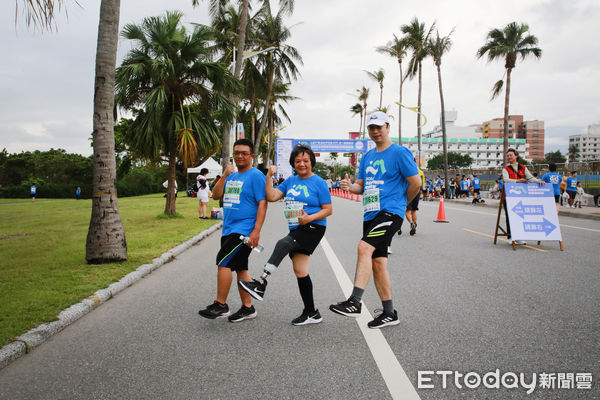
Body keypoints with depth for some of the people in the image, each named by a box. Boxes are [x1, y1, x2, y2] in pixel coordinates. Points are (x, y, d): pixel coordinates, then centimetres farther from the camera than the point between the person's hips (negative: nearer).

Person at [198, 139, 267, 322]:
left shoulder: (256, 175, -8)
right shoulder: (232, 176, 17)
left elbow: (262, 203, -14)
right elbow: (216, 195, 13)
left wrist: (256, 231, -21)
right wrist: (225, 175, 1)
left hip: (244, 230, -8)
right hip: (229, 230, 8)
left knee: (223, 261, -14)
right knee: (240, 268, 11)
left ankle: (220, 305, -3)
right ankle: (247, 308, 19)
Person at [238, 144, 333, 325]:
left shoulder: (319, 182, -3)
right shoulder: (290, 181, 14)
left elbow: (328, 209, -5)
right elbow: (272, 196, 5)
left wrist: (309, 218, -19)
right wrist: (269, 177, -5)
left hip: (313, 227, -7)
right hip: (296, 229, 7)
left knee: (283, 244, -29)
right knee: (300, 271, 5)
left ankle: (261, 283, -32)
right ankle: (311, 313, 14)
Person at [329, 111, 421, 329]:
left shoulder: (400, 152, -5)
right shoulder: (367, 156, 17)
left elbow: (416, 182, -5)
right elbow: (361, 186, 19)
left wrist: (401, 203, 5)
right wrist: (350, 186, -3)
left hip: (390, 212, -8)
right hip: (371, 214, 8)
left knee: (364, 247, -25)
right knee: (377, 262, 7)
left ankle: (354, 302, -24)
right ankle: (389, 313, 16)